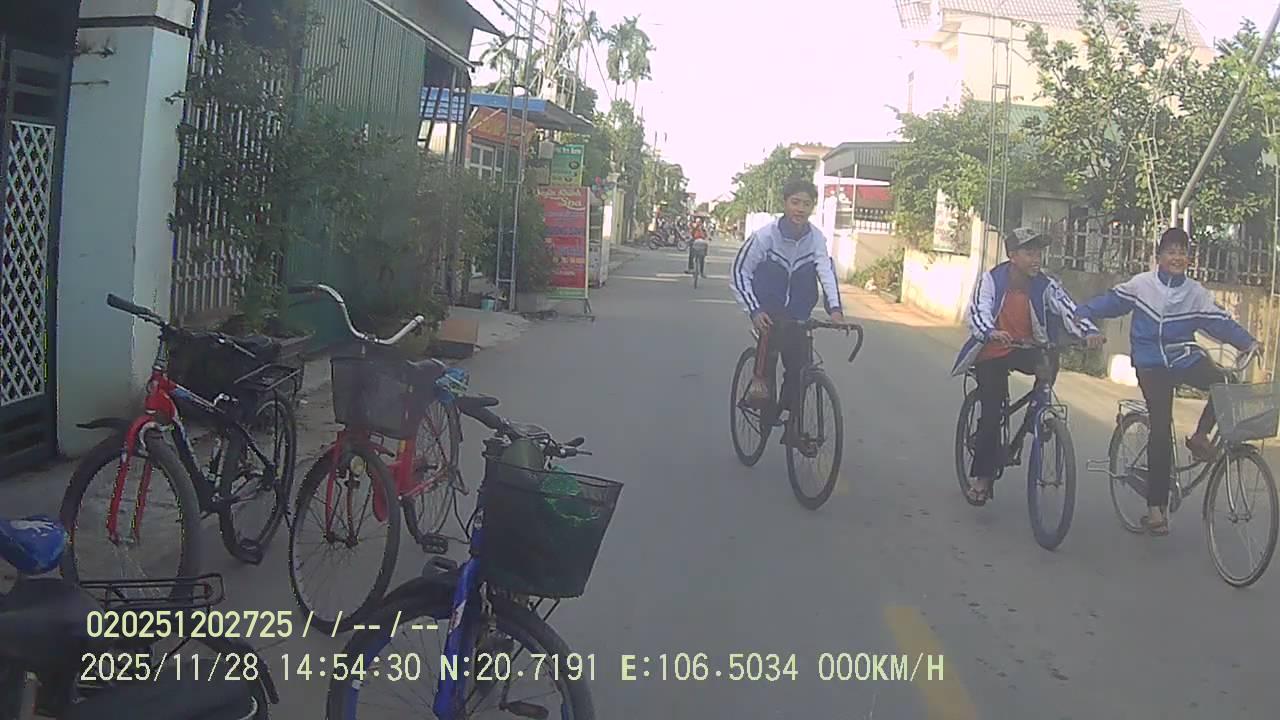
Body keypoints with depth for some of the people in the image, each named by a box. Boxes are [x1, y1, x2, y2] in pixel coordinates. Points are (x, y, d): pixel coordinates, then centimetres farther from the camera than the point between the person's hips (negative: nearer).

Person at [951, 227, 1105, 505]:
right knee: (992, 413, -8)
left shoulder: (1046, 285, -11)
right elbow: (977, 312, -31)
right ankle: (983, 475, 6)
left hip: (1024, 350, 2)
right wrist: (991, 333, -52)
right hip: (992, 354, -2)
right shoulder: (991, 280, -18)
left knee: (1049, 362, -31)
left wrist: (1089, 332, -43)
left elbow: (1069, 309, -23)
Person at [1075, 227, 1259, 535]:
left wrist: (1248, 342, -7)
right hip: (1152, 365, -3)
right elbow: (1110, 301, 0)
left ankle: (1200, 437, 3)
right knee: (1161, 428, -11)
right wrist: (1080, 315, -9)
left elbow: (1221, 322, 0)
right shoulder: (1141, 284, -4)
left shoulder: (1196, 293, 0)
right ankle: (1156, 506, -5)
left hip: (1186, 358, 3)